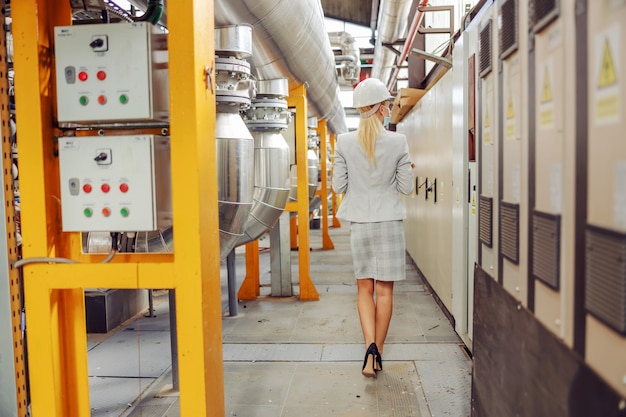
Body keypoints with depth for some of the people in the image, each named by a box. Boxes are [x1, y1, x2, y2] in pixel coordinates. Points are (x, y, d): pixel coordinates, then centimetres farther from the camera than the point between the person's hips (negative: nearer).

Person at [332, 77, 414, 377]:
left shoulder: (345, 142, -4)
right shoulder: (398, 142, -7)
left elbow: (339, 186, 0)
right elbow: (406, 187, -3)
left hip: (359, 223, 1)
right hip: (389, 222, -1)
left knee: (364, 289, 13)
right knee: (384, 290, 9)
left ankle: (370, 346, -3)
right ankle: (378, 354, 18)